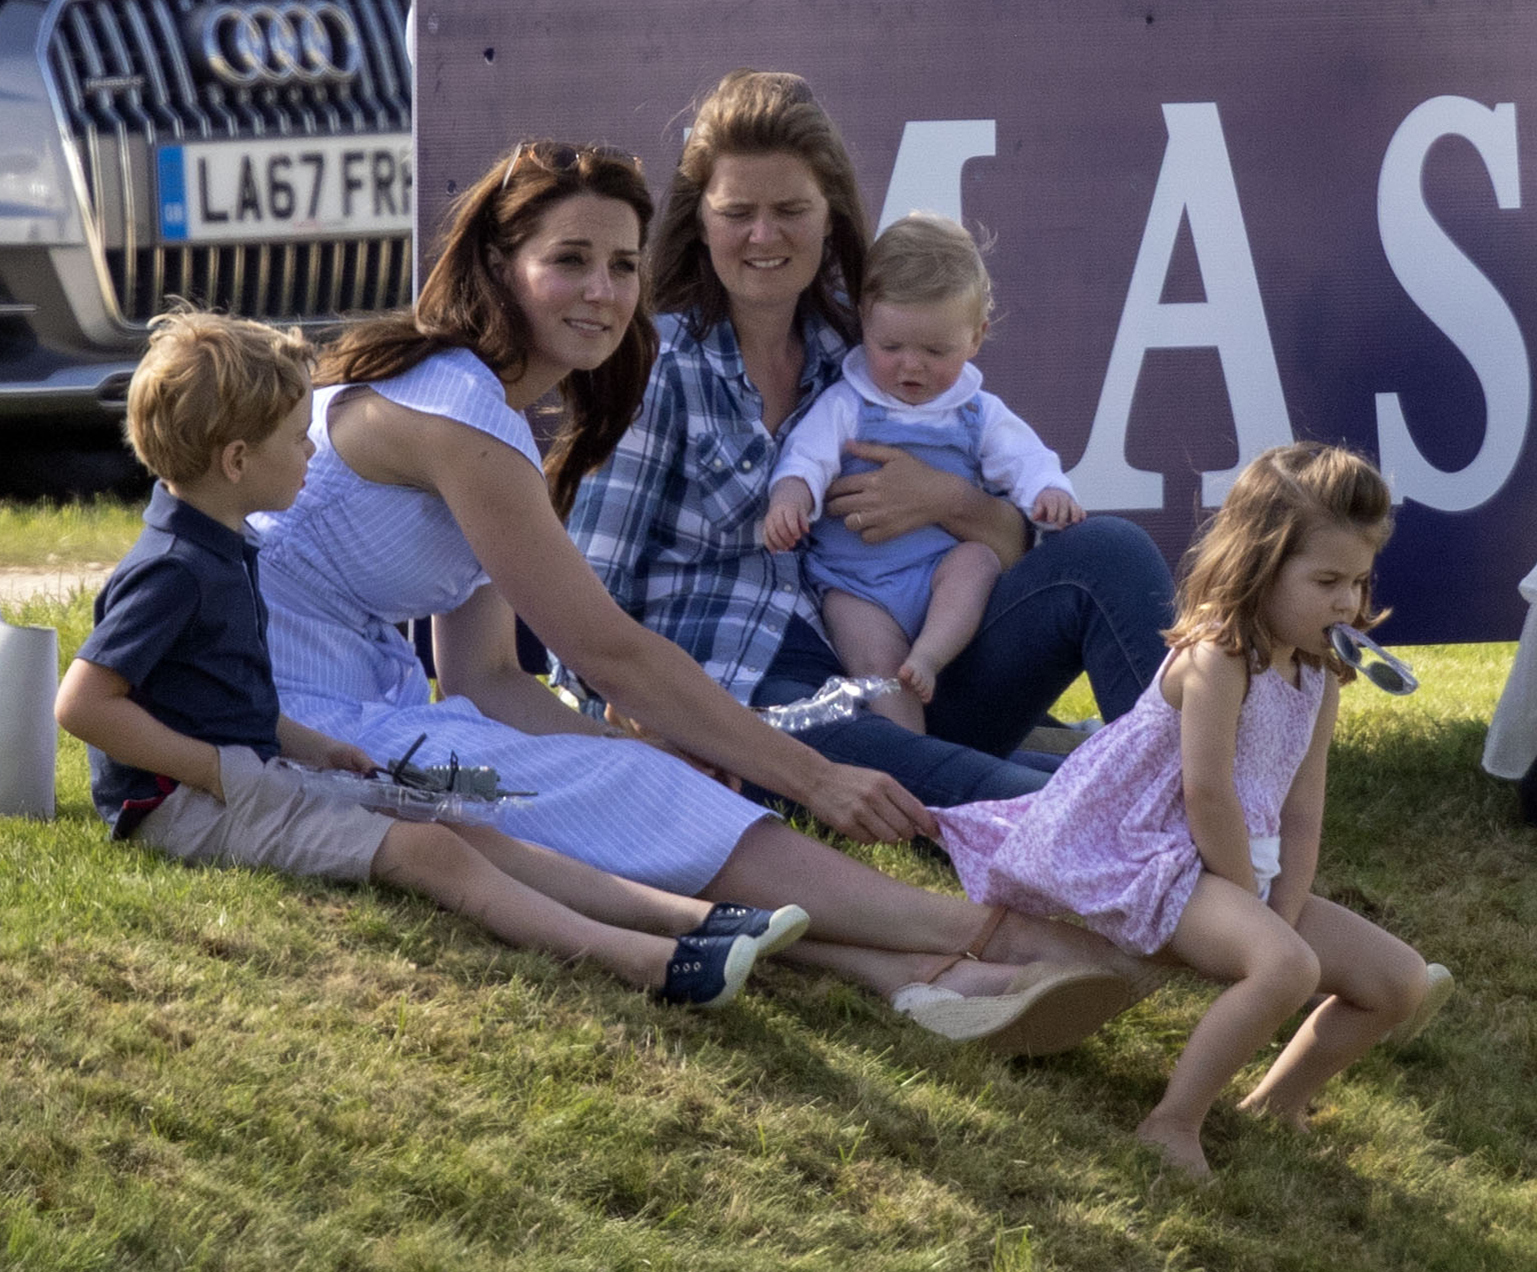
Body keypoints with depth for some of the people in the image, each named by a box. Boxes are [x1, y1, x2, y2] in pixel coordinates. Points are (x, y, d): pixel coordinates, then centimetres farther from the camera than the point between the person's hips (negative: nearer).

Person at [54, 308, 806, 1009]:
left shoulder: (222, 551, 15)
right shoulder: (172, 571, -18)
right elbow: (83, 704, -24)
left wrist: (312, 749, 12)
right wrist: (213, 767, -20)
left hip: (251, 778, 10)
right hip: (180, 802, -10)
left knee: (467, 837, -3)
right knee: (427, 853, -22)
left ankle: (689, 917, -14)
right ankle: (649, 963, -35)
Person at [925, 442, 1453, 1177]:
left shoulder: (1319, 680, 8)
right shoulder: (1217, 657, -18)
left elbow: (1301, 815, 5)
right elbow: (1207, 795, -21)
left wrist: (1281, 921, -8)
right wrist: (1262, 923, -14)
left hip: (1241, 871, 9)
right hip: (1152, 862, -9)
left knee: (1402, 981, 1)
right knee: (1286, 966, -36)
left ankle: (1277, 1103, 17)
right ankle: (1173, 1126, -25)